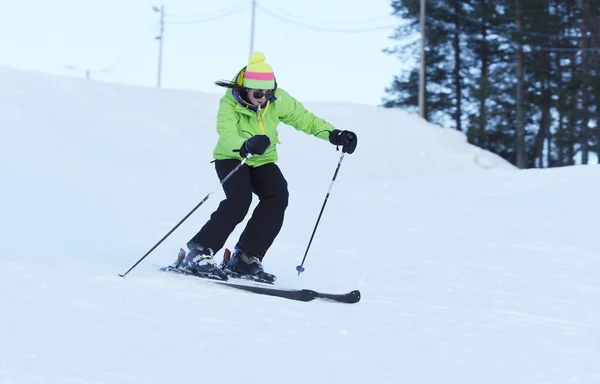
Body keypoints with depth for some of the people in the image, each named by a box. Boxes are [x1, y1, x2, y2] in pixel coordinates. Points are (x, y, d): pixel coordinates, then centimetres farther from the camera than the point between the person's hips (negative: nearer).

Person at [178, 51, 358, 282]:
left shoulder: (278, 101, -12)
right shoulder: (230, 103, -23)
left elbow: (304, 119, -4)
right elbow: (226, 134, -39)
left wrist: (334, 134, -18)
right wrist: (246, 146, -61)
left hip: (263, 161, 4)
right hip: (231, 158, -4)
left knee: (277, 196, -22)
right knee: (239, 200, -29)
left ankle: (245, 258, -17)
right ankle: (198, 252, -20)